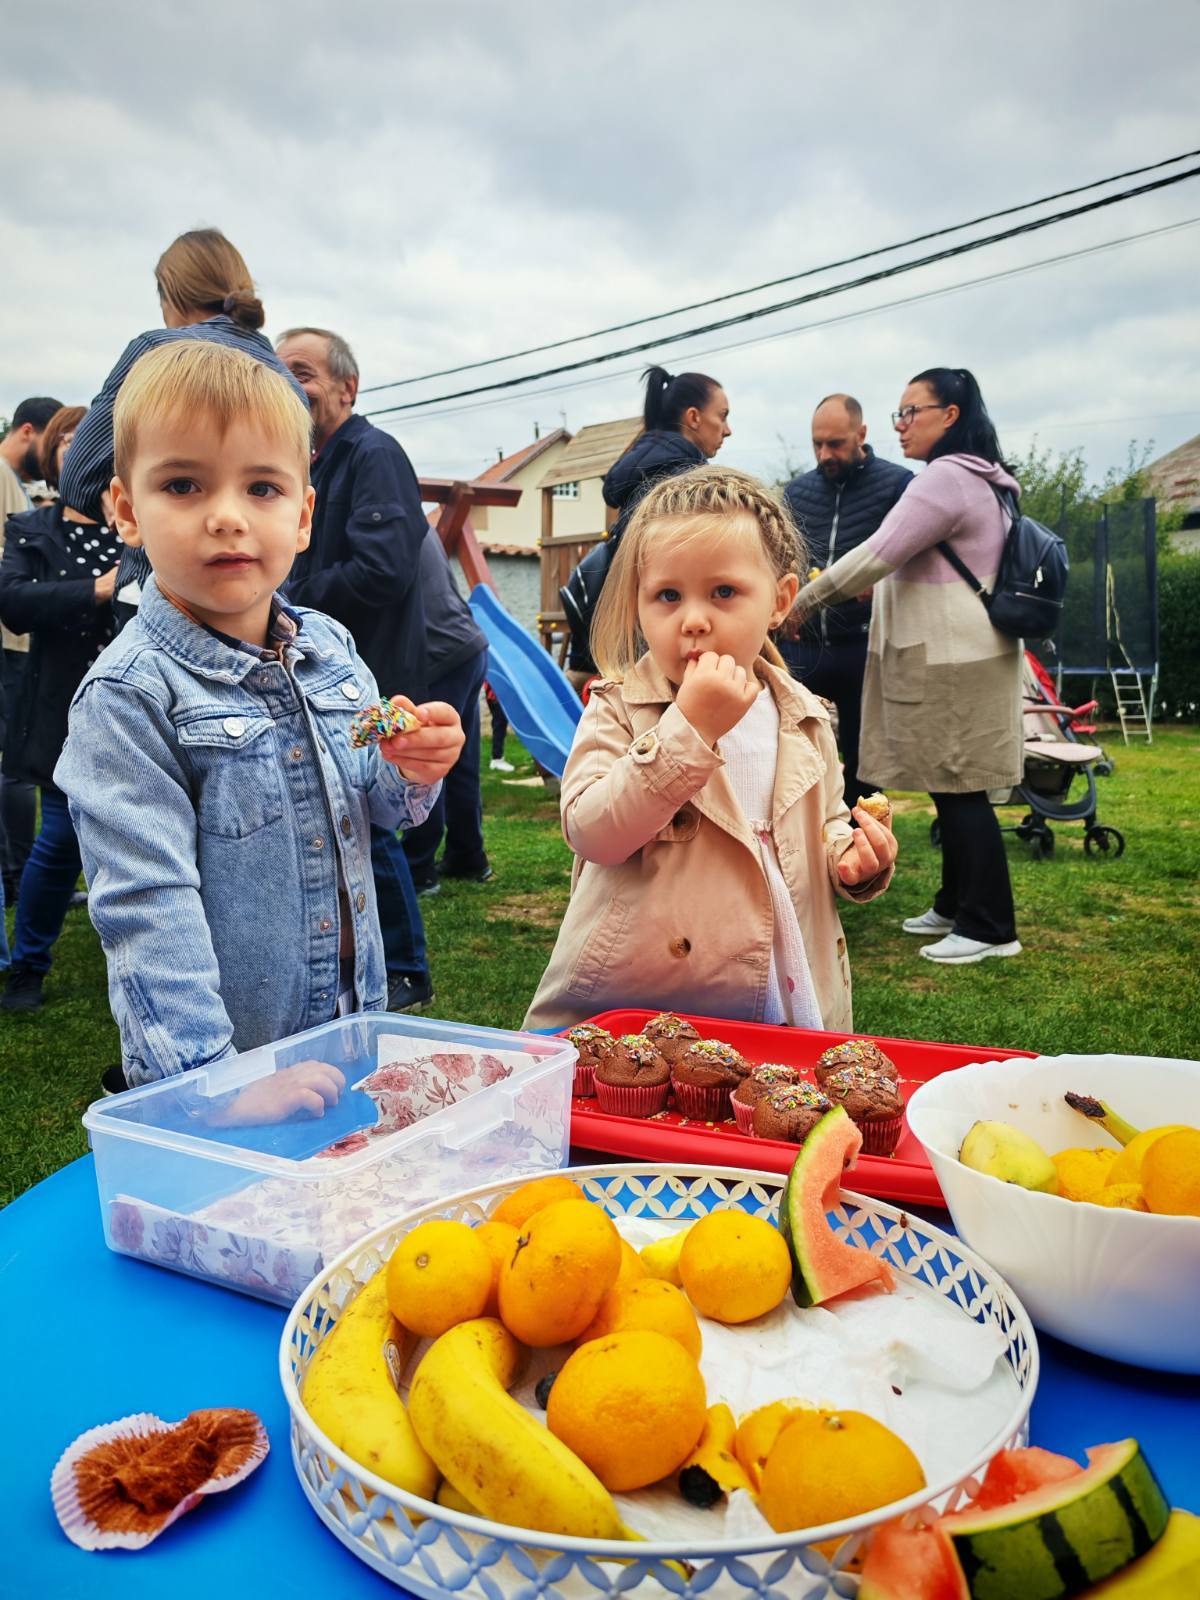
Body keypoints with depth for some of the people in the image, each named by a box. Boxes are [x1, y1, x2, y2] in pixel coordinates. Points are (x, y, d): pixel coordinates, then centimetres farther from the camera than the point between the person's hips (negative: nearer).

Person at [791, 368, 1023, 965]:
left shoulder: (946, 478, -14)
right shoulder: (977, 478, 20)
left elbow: (878, 555, -18)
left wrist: (803, 601, -10)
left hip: (952, 659, -10)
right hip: (950, 654, 10)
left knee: (960, 790, -6)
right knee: (952, 788, 14)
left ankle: (989, 928, 0)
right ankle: (955, 905, 23)